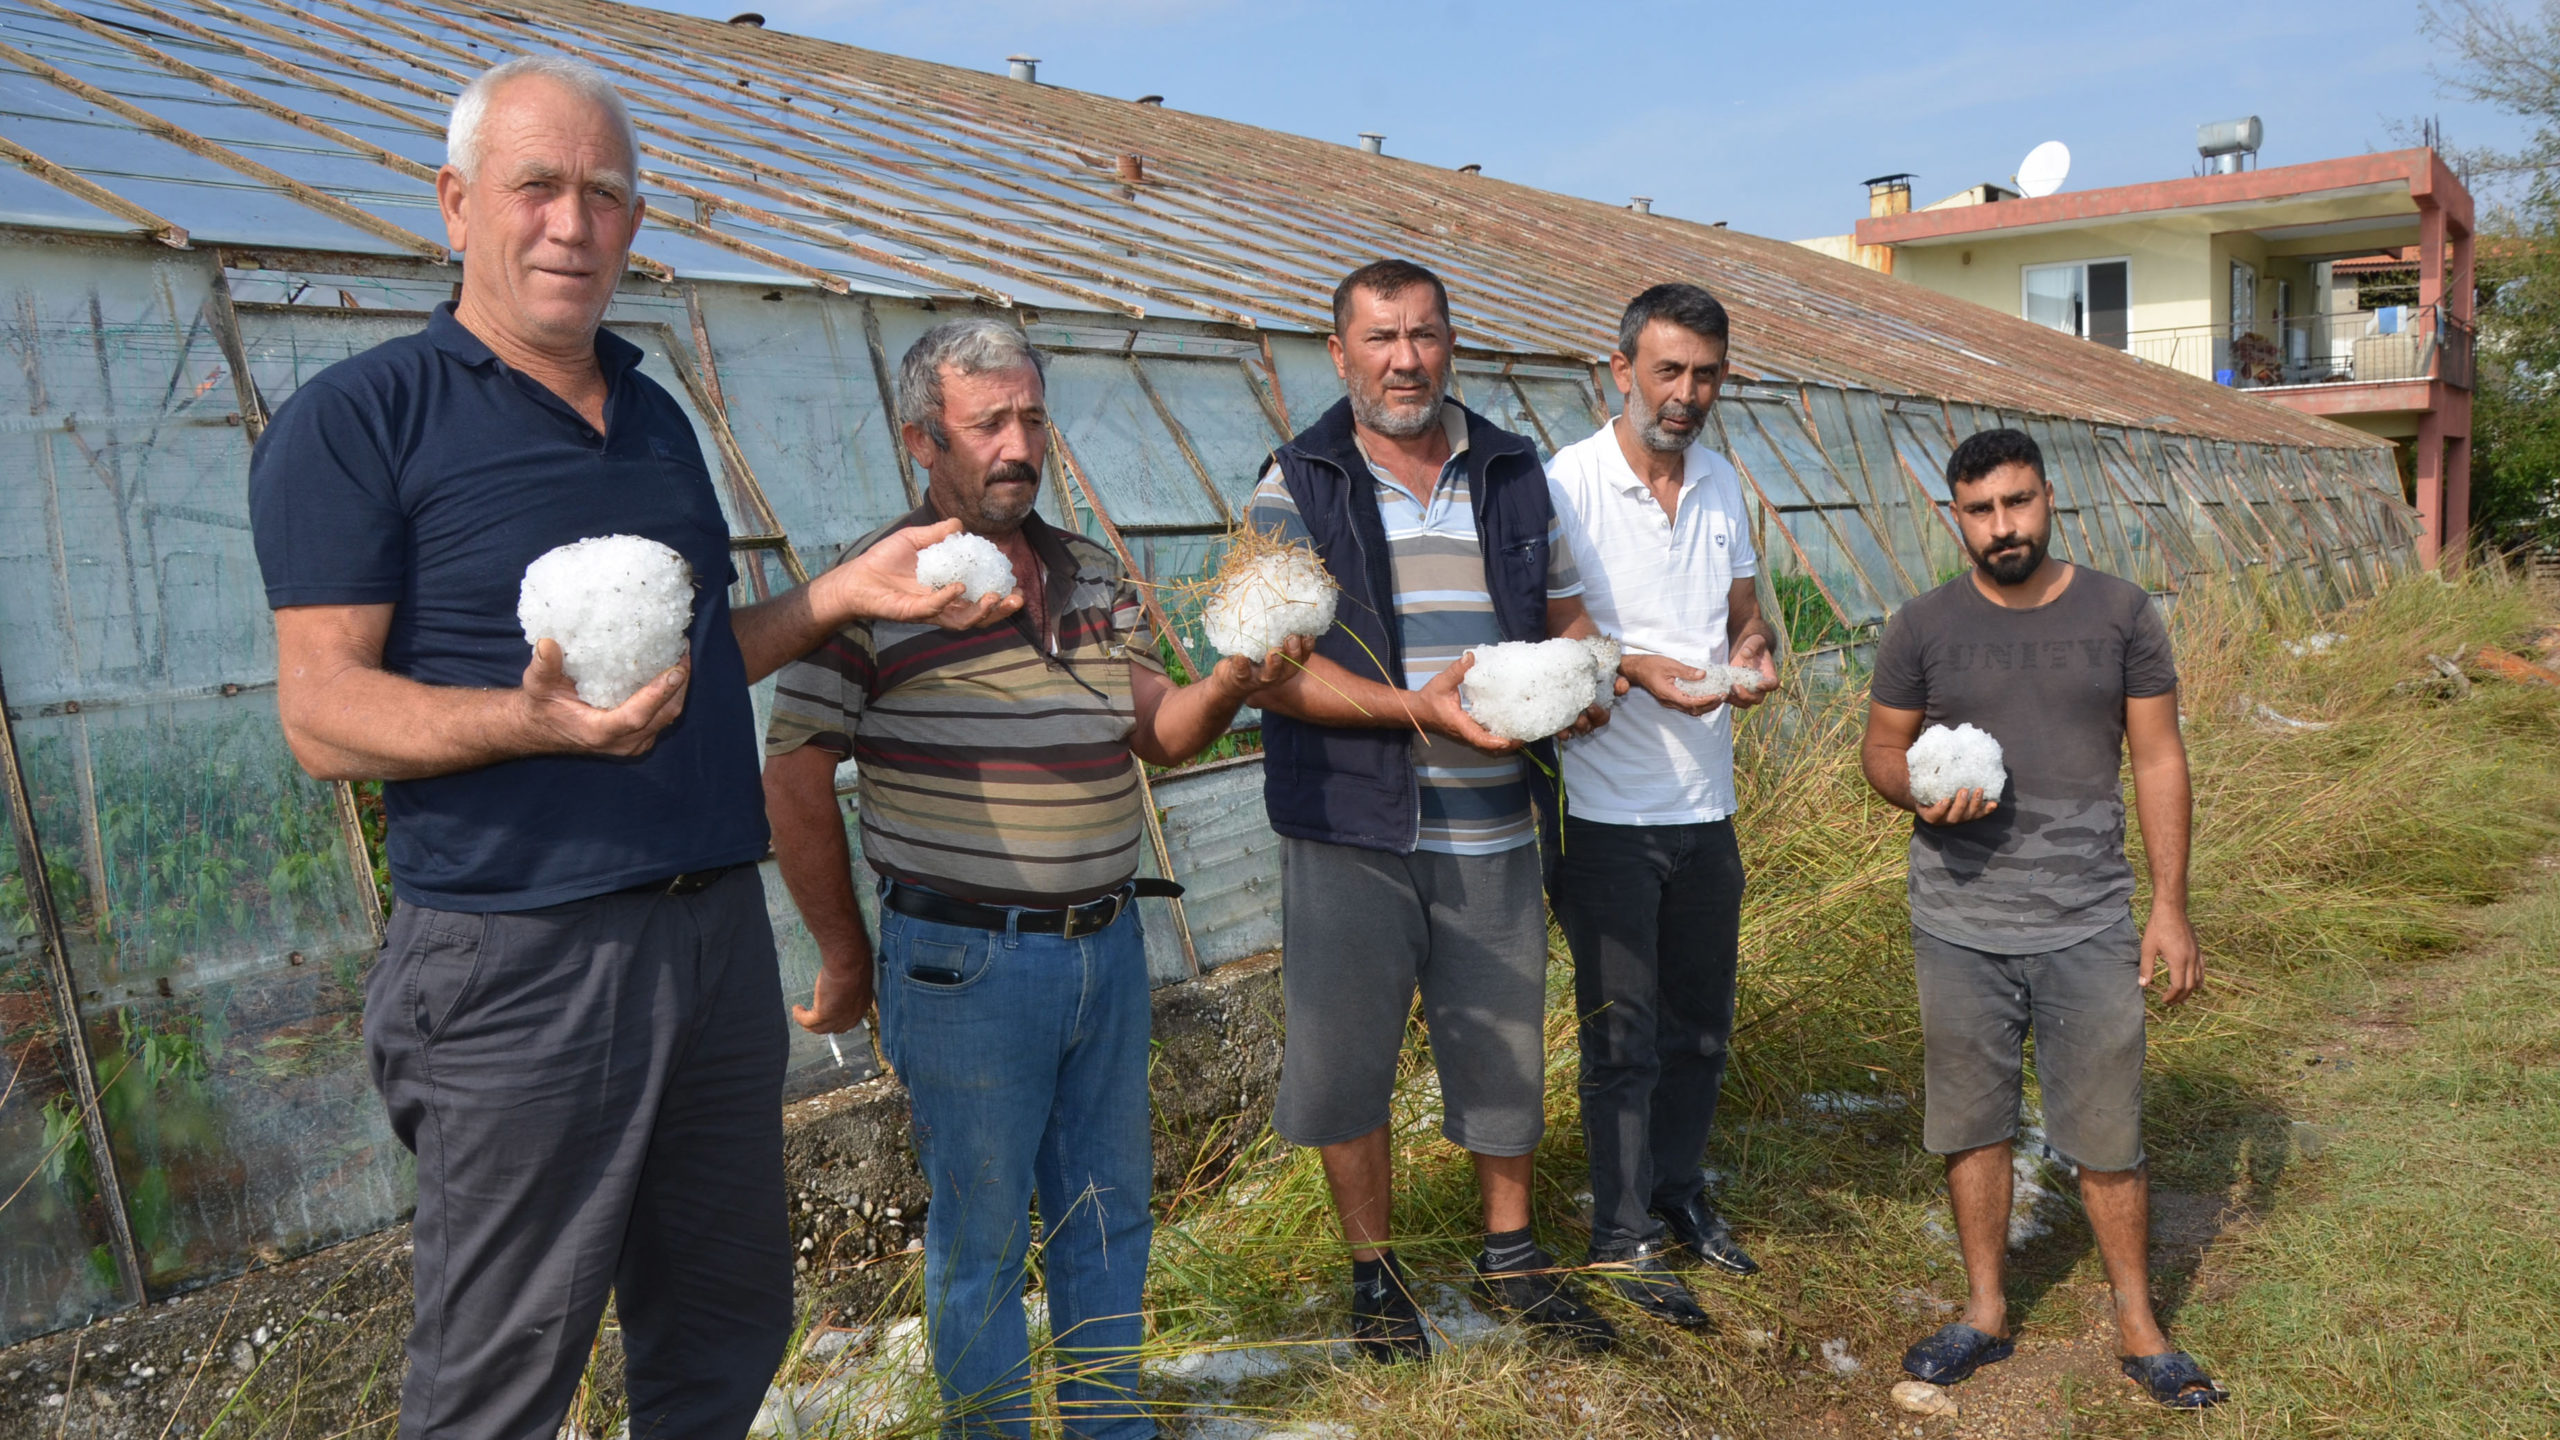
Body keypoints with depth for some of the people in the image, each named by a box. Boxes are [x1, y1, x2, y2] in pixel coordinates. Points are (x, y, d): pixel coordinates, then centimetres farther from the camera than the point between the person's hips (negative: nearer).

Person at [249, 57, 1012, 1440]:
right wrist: (535, 720, -28)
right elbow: (322, 712, -12)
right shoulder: (355, 418, -6)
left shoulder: (656, 416, 15)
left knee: (727, 1327, 18)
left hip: (719, 929, 7)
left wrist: (841, 592, 7)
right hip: (524, 958, -6)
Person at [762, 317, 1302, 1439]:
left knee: (1110, 1211, 18)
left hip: (1108, 944, 6)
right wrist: (847, 961, -2)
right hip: (965, 965, -6)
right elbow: (794, 781, -7)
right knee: (981, 1235, 9)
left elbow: (1160, 733, 9)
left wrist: (1228, 684, -13)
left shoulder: (1092, 575, 9)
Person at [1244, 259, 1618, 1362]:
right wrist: (1415, 707, -24)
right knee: (1345, 1054, 7)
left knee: (1504, 1043, 14)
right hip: (1352, 826, -3)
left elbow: (1565, 616, 16)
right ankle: (1373, 1266, 29)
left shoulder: (1514, 473, 9)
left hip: (1492, 827, 3)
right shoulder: (1299, 485, -3)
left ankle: (1510, 1252, 36)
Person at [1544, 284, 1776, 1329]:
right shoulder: (1566, 485, -11)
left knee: (1700, 1024, 17)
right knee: (1622, 1035, 3)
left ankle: (1679, 1193, 35)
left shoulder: (1721, 484, 9)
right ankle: (1623, 1238, 16)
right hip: (1608, 811, -6)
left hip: (1705, 803, 6)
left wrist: (1754, 648, -4)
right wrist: (1638, 666, -25)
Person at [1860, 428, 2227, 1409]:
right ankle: (1985, 1312, 28)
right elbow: (1882, 749, 8)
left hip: (2089, 925, -1)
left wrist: (2170, 906, -1)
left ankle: (2139, 1329, 23)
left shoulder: (2120, 614, 1)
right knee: (1974, 1123, 11)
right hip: (1960, 930, 1)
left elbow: (2158, 760, 3)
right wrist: (1921, 794, -16)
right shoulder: (1924, 627, 1)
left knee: (2106, 1135, 6)